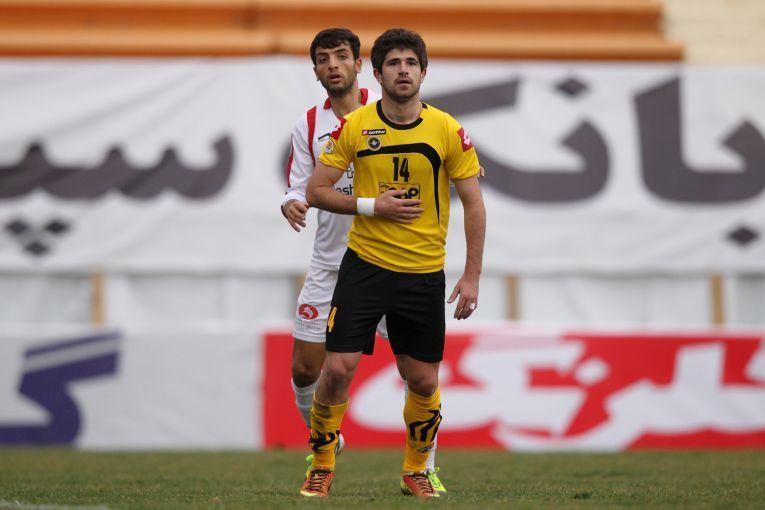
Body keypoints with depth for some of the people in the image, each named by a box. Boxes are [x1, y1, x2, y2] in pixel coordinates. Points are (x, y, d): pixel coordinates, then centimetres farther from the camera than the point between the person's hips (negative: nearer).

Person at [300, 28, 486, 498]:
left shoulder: (447, 131, -4)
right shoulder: (353, 127, -3)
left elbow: (474, 204, 0)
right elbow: (316, 191, 1)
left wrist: (472, 276, -5)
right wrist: (370, 205, -14)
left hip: (424, 274, 1)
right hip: (364, 265, 0)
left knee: (424, 380, 5)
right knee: (339, 368, -8)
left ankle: (416, 470, 26)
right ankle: (322, 467, 10)